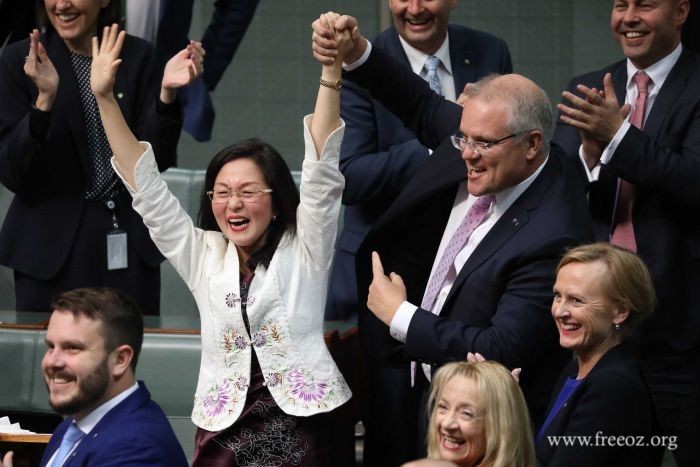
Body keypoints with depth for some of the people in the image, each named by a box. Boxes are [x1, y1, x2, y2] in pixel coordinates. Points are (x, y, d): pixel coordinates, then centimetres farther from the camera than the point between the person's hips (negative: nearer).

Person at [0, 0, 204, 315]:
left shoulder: (137, 57, 3)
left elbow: (155, 161, -1)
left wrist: (167, 94, -17)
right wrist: (44, 100, -24)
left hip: (128, 244, 2)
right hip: (50, 245, -2)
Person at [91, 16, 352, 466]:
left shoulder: (302, 252, 5)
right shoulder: (204, 257, 13)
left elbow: (322, 171, -6)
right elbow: (148, 189, 10)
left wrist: (332, 69, -18)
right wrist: (105, 97, 3)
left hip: (299, 429, -3)